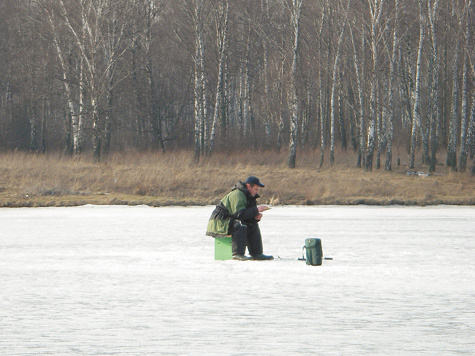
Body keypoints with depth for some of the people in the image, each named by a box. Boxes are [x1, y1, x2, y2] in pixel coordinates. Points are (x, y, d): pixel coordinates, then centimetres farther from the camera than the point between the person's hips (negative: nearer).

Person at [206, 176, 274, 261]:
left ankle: (256, 253, -1)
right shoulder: (237, 195, -21)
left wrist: (256, 217, -12)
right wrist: (256, 210, -27)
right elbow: (239, 214, -30)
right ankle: (238, 254, -36)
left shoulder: (249, 196, 12)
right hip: (219, 222, -10)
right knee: (240, 225, -33)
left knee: (253, 225, 2)